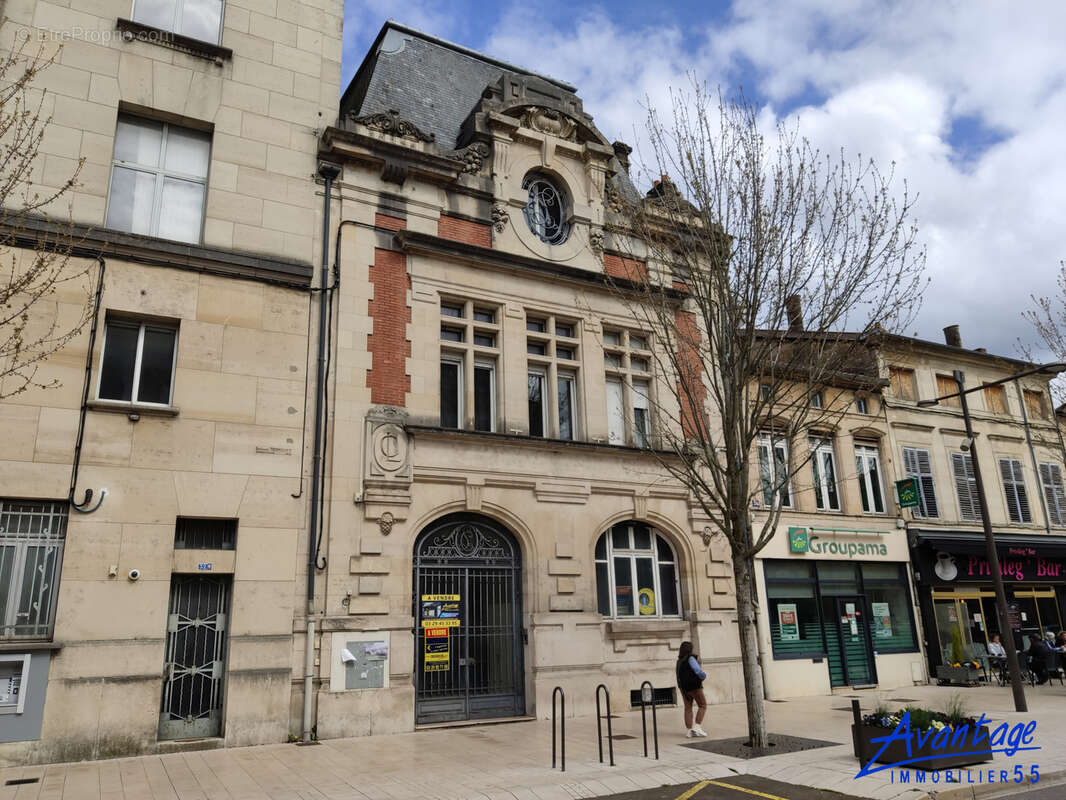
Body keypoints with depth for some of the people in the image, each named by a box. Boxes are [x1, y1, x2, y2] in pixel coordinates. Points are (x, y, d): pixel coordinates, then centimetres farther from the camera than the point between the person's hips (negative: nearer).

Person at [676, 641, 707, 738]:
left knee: (688, 708, 6)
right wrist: (704, 676, 2)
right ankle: (697, 727, -8)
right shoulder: (690, 658, -14)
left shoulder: (679, 661, 11)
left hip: (683, 687, 7)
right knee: (702, 706, 3)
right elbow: (698, 671, -21)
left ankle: (690, 730, 2)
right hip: (694, 686, -7)